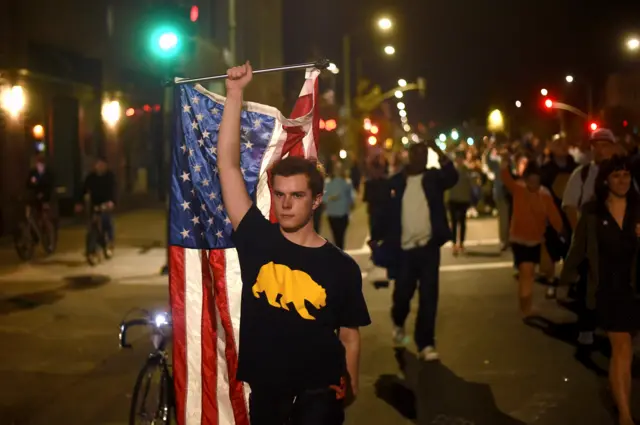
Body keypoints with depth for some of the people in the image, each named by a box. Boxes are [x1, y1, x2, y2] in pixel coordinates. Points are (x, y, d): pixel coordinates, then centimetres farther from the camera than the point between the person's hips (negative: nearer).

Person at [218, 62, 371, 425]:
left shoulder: (342, 267, -8)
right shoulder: (257, 238, -6)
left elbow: (350, 337, 2)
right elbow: (228, 164, -8)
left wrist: (349, 389, 6)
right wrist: (235, 94, -9)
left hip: (319, 394, -2)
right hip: (265, 391, 2)